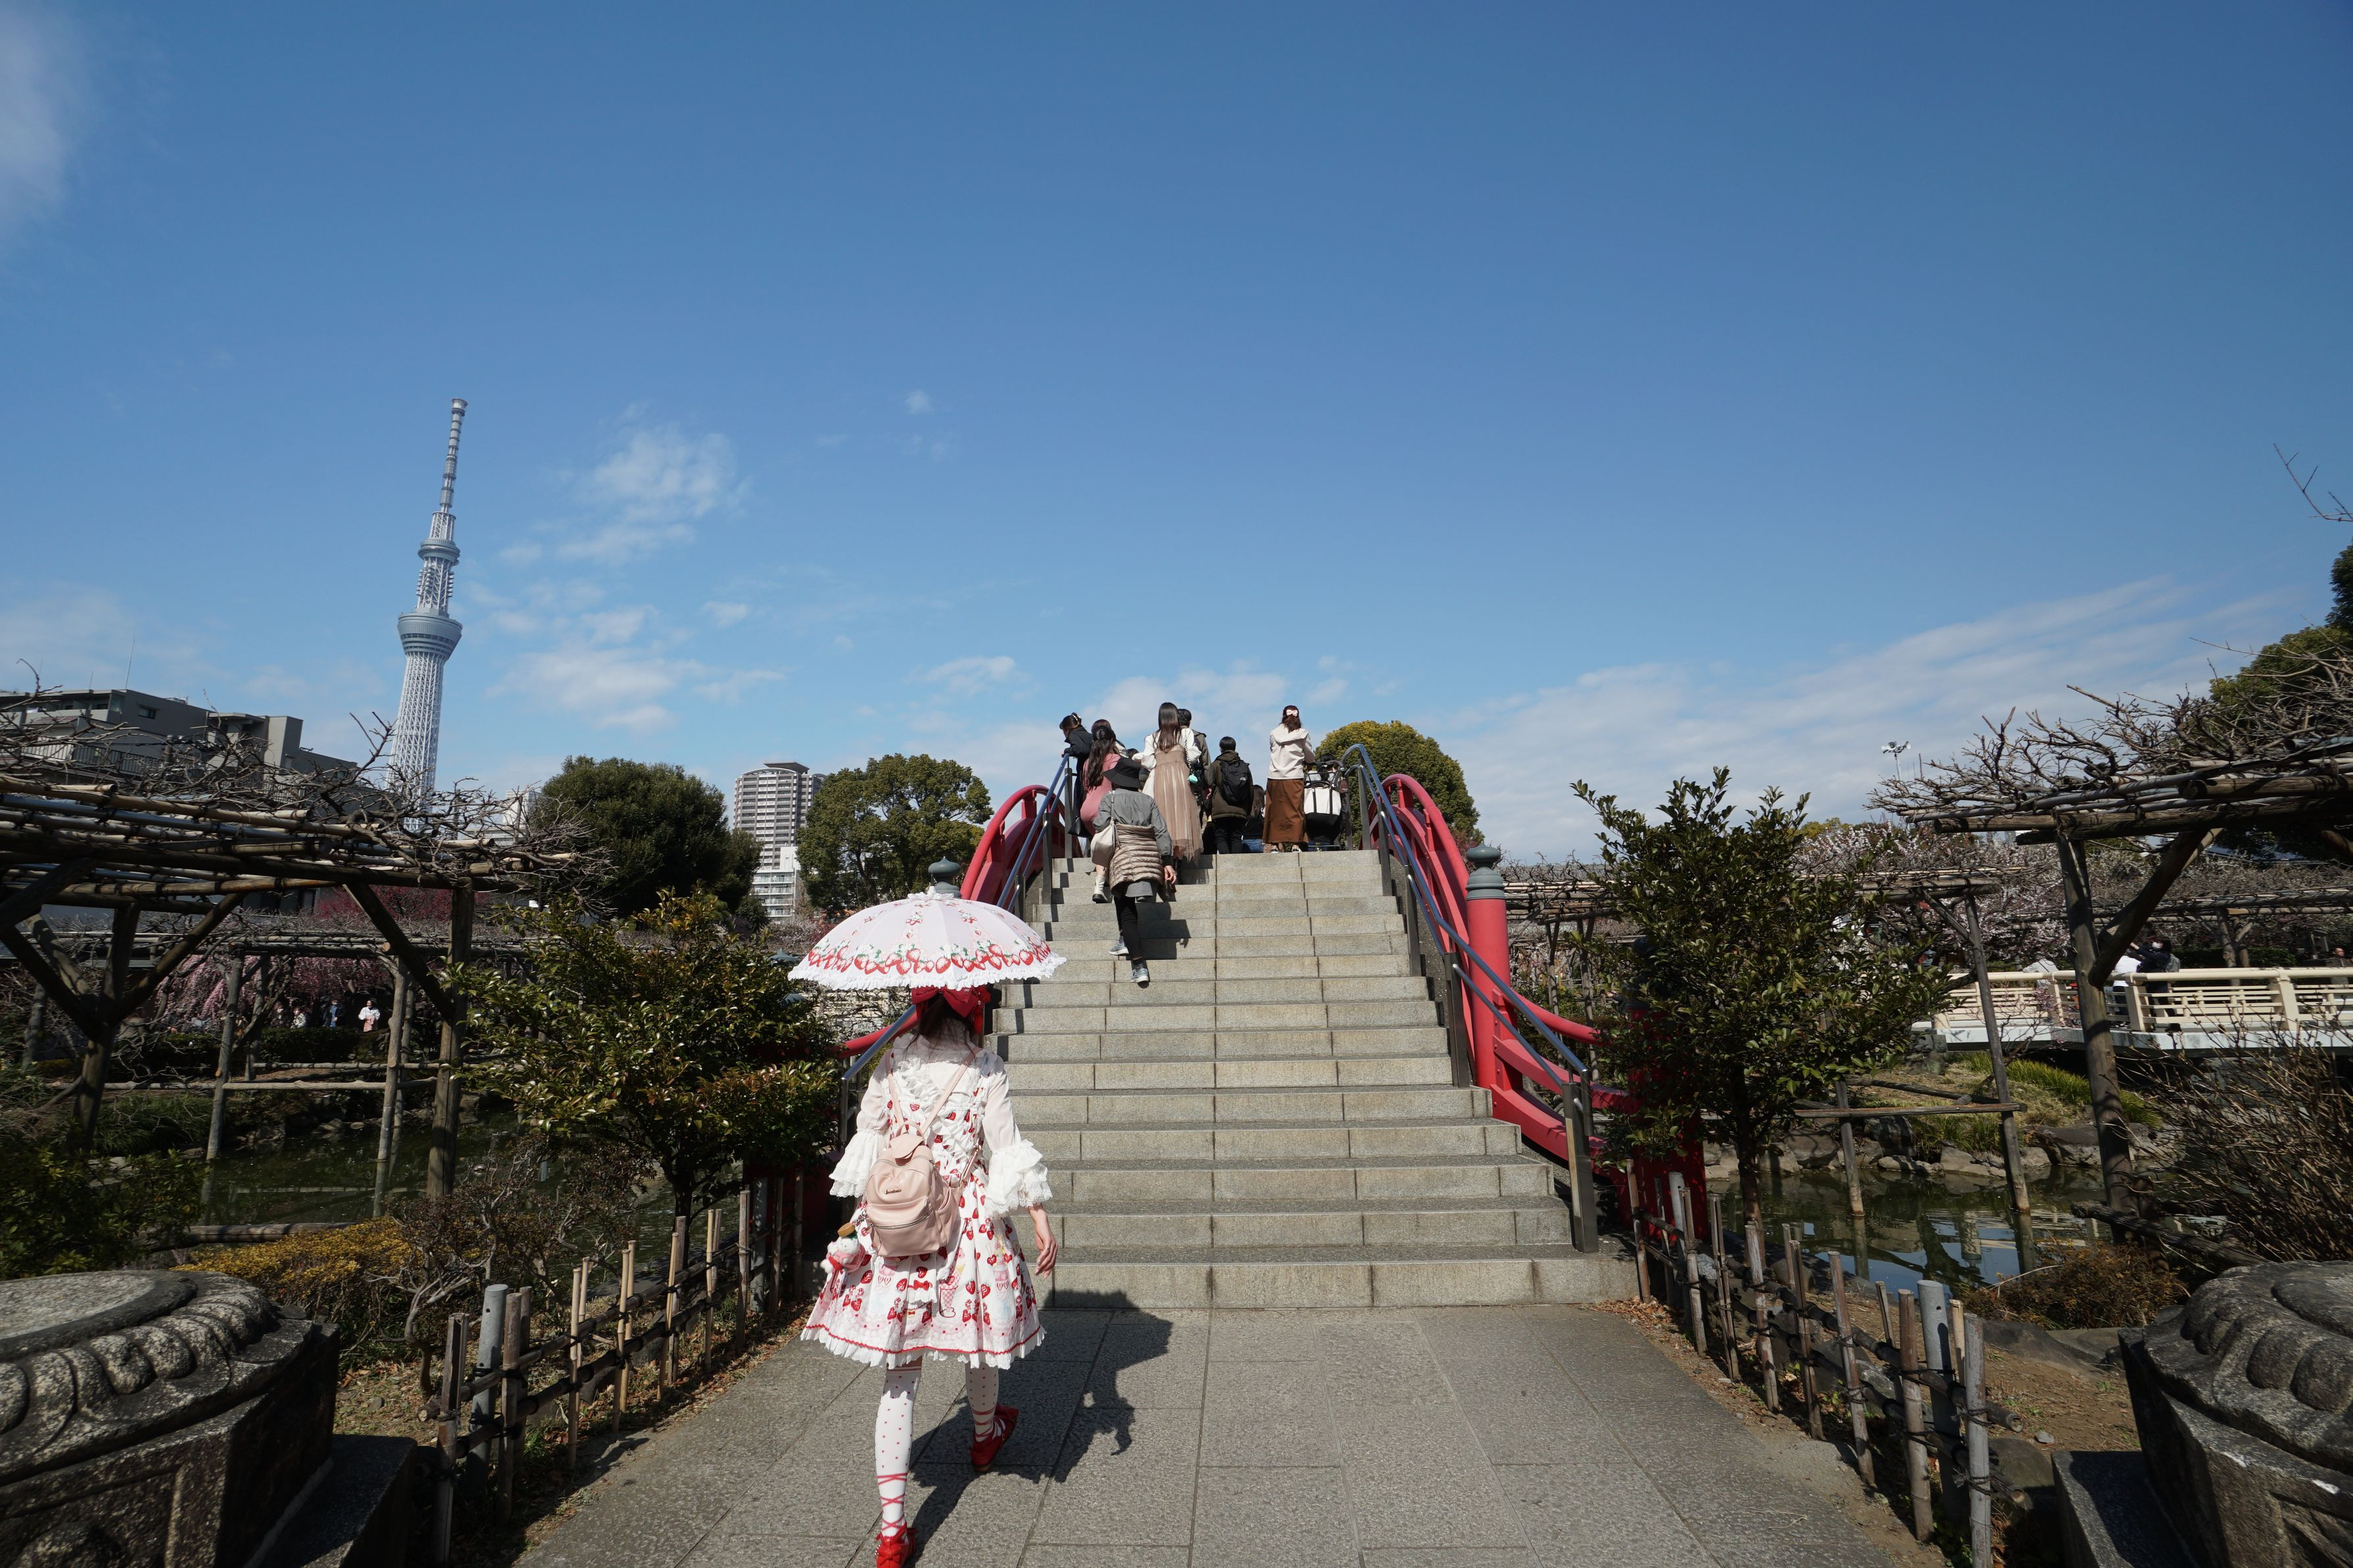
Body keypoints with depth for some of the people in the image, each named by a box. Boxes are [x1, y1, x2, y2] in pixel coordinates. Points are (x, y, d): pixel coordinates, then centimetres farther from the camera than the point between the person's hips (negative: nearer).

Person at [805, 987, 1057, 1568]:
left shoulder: (891, 1061, 0)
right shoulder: (984, 1067, -9)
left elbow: (869, 1139, 7)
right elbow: (1007, 1146, -10)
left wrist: (860, 1213, 19)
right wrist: (1041, 1218, -6)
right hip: (967, 1220, -2)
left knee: (899, 1372, 6)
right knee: (977, 1346, 24)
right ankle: (986, 1434, 51)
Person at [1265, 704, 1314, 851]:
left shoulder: (1274, 734, 6)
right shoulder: (1302, 734, 1)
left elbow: (1272, 752, 12)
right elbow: (1310, 756, 10)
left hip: (1274, 778, 2)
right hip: (1295, 777, -2)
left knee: (1275, 812, 6)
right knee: (1295, 811, 0)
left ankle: (1274, 845, 4)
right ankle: (1295, 844, -6)